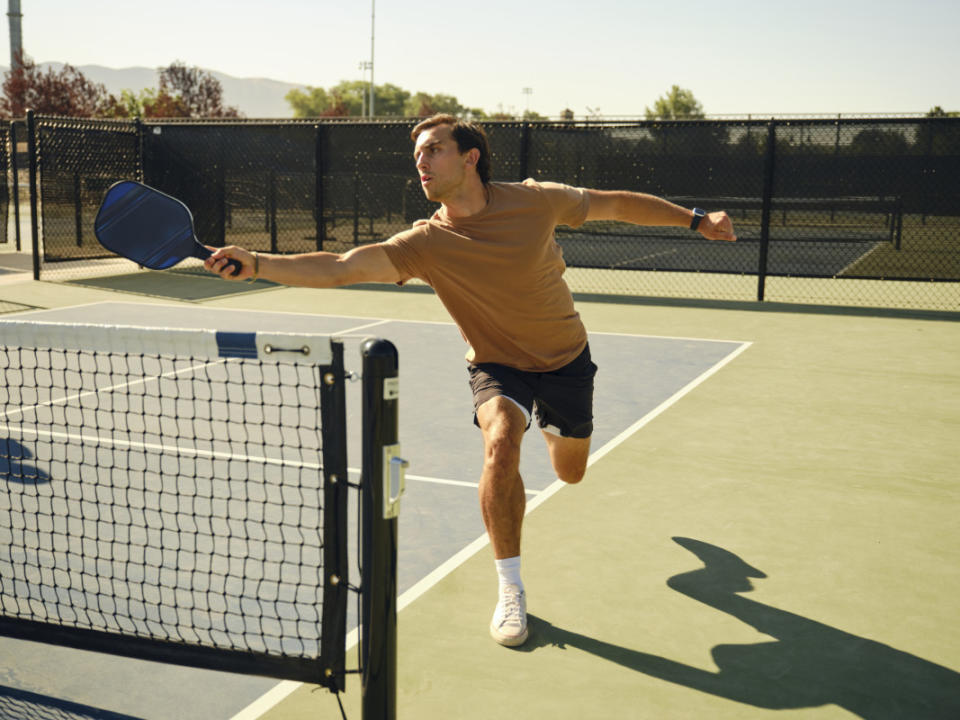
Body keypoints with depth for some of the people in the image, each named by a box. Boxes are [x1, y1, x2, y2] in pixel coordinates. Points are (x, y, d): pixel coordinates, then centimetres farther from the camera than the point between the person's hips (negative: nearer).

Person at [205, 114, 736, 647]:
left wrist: (697, 220, 2)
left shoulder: (535, 201, -20)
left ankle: (550, 423, 57)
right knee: (501, 447, -31)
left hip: (566, 358, 2)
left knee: (571, 472, 17)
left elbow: (616, 204, -5)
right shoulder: (425, 244, -23)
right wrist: (256, 264, -48)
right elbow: (340, 268, -34)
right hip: (498, 365, -2)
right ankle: (511, 590, -12)